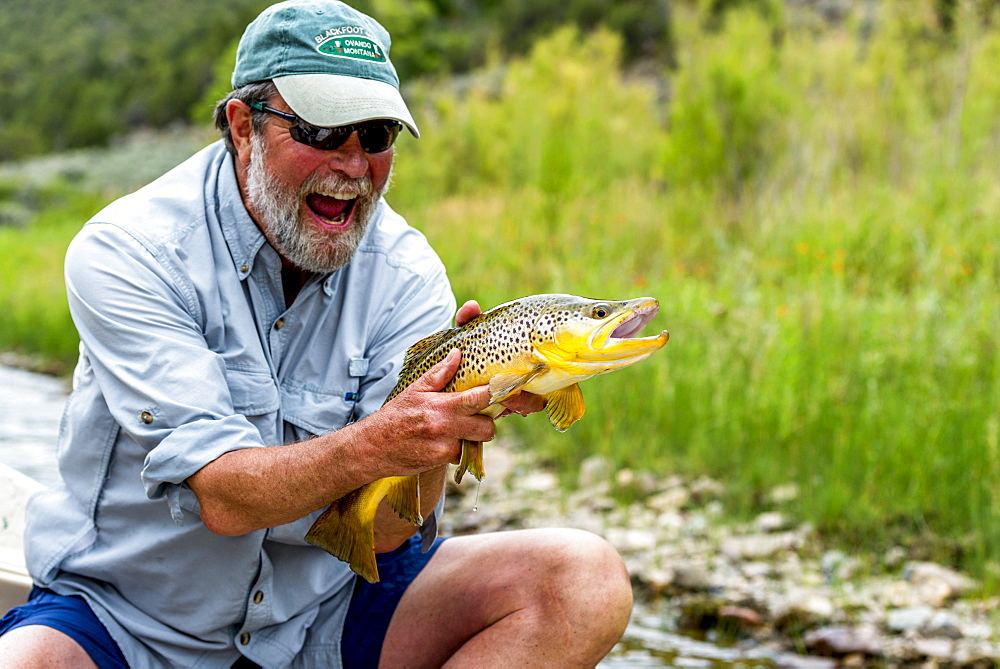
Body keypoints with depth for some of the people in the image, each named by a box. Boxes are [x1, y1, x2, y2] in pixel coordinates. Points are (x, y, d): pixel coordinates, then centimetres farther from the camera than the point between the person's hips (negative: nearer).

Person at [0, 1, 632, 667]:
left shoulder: (407, 274, -6)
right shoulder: (126, 254, -15)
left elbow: (383, 531, -11)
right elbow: (221, 498, -24)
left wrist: (444, 423, -31)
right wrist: (377, 442, -40)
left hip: (329, 608, 4)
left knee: (586, 580, -16)